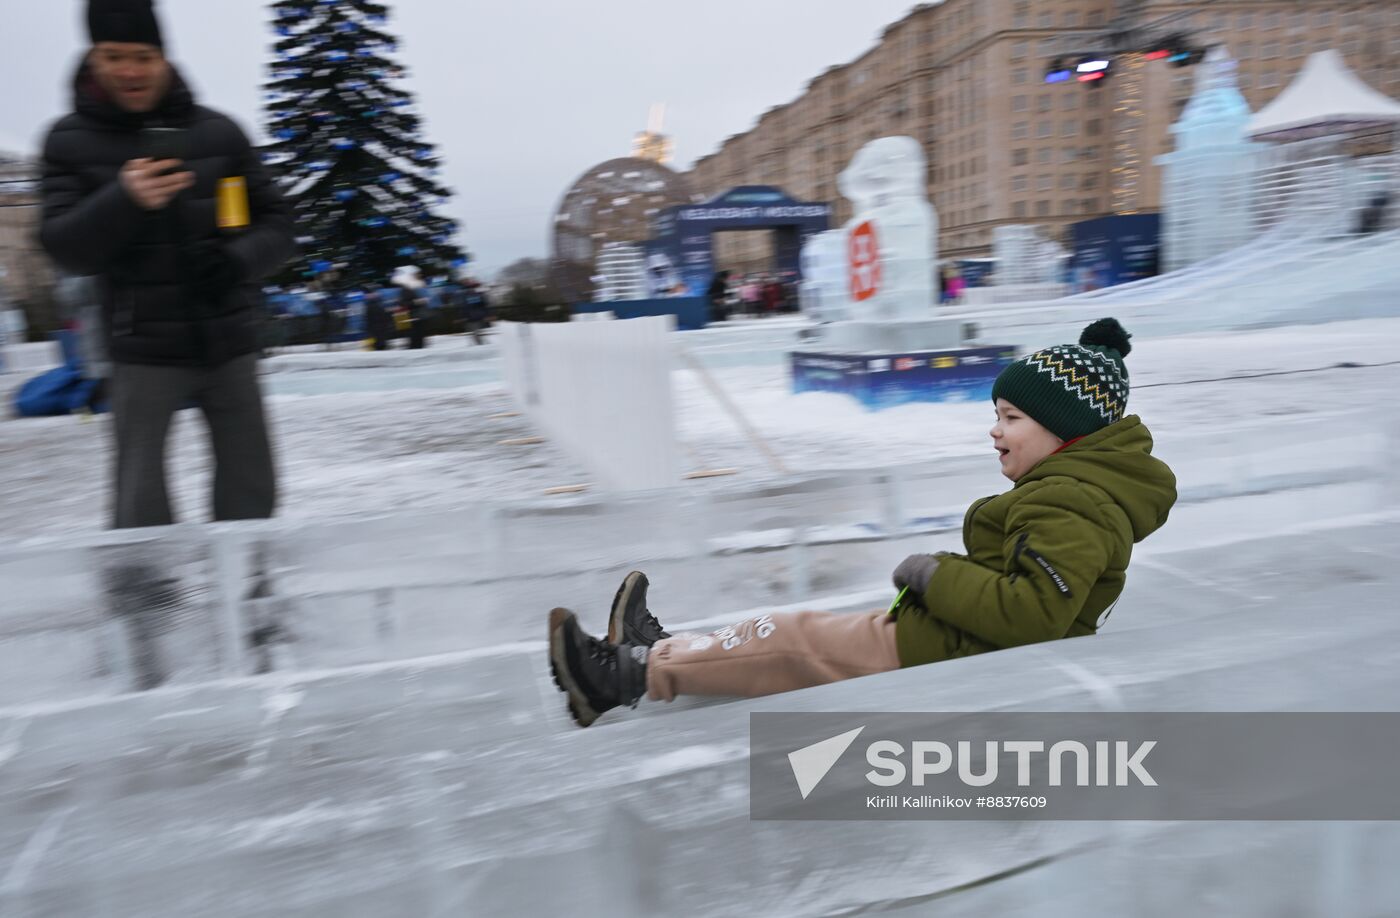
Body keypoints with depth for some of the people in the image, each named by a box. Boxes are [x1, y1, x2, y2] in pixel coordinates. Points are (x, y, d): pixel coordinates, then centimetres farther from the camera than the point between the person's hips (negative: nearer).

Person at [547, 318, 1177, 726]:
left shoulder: (1072, 504, -21)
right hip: (946, 640, 10)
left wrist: (936, 575, -21)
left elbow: (1031, 614, -31)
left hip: (946, 659, -10)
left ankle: (631, 672, 0)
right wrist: (944, 580, 3)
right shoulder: (1072, 485, 12)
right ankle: (659, 651, 15)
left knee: (794, 639, -8)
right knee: (805, 631, 8)